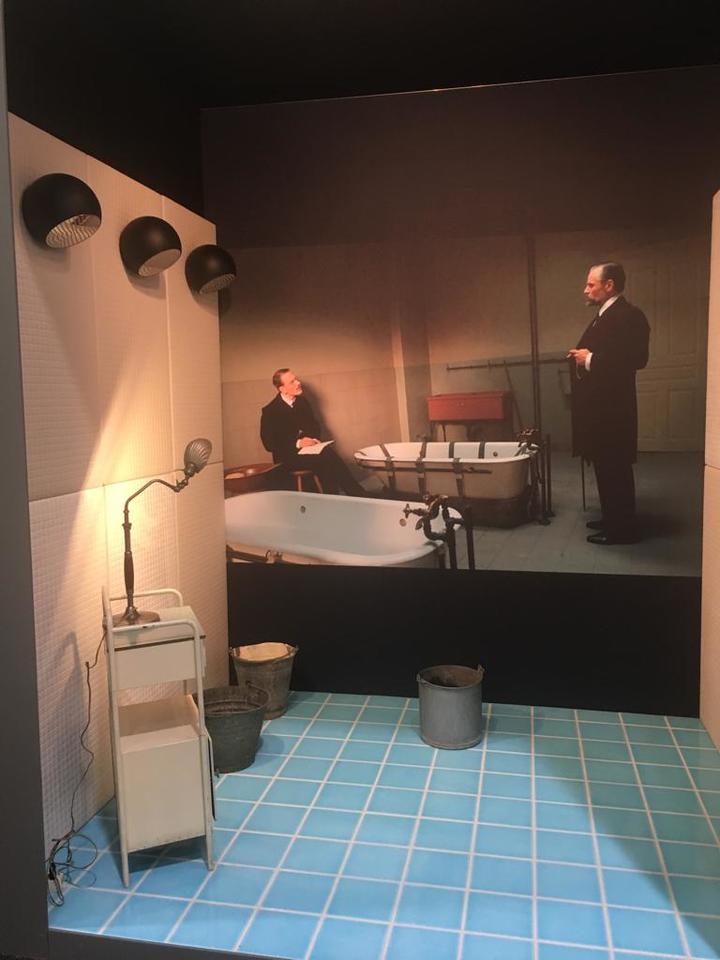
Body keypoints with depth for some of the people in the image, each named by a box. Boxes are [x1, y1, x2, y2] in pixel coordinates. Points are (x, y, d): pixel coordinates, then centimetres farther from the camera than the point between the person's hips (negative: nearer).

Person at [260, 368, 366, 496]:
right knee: (325, 459, -30)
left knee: (328, 454, -29)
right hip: (289, 455, -5)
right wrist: (297, 443, -20)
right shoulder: (269, 411, -9)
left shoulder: (302, 401, 9)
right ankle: (358, 495, -23)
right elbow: (269, 444, -11)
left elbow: (314, 425, 18)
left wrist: (314, 439, -5)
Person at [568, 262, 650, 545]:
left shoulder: (628, 315, -15)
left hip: (612, 405, -10)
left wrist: (590, 359, -20)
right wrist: (581, 356, 3)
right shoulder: (604, 315, 16)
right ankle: (612, 519, 27)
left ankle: (622, 528, 6)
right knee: (605, 465, 16)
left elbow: (635, 358, -25)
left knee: (615, 467, -3)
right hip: (599, 403, 10)